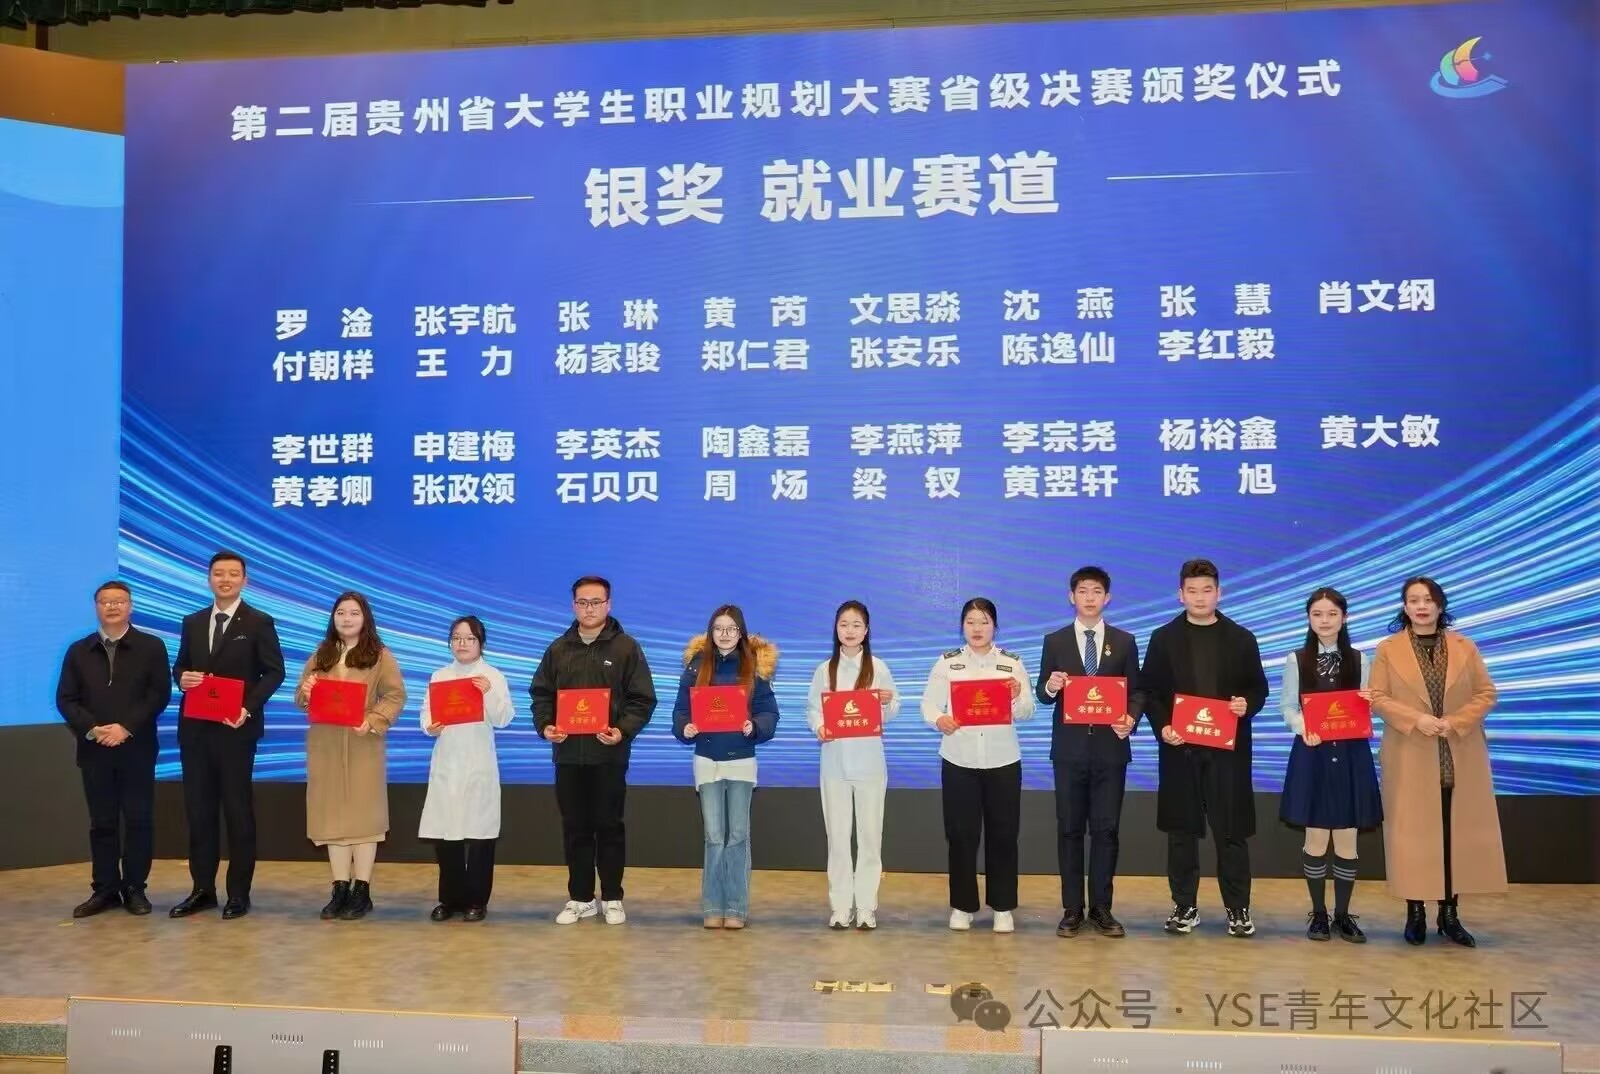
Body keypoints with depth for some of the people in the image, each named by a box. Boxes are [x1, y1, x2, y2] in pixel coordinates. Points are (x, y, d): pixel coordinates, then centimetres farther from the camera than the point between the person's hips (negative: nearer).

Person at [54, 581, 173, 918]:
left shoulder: (151, 647, 4)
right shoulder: (78, 650, 11)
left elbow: (160, 694, -4)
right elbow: (65, 699, 4)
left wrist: (127, 727, -15)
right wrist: (92, 729, -12)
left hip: (137, 748, -2)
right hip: (94, 749, 2)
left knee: (138, 820, 1)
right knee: (101, 822, 7)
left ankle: (135, 888, 10)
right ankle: (105, 889, 13)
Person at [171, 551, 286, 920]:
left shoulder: (259, 623, -2)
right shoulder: (192, 622, 13)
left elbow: (274, 671, -6)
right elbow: (180, 665, 17)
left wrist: (248, 708, -19)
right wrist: (182, 677, -8)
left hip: (236, 729, -5)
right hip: (195, 728, 5)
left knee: (238, 809, 2)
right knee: (198, 809, 8)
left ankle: (239, 893, 8)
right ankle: (202, 889, 17)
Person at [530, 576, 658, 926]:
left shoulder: (626, 648, -1)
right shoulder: (559, 649, 9)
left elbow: (643, 699, -4)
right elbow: (541, 693, 12)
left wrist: (623, 730, -19)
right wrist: (545, 725, -6)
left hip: (609, 755, -3)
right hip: (568, 754, 3)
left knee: (609, 827, 4)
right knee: (575, 828, 9)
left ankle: (612, 898, 16)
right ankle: (580, 898, 19)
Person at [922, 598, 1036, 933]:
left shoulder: (1012, 663, 5)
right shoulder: (947, 662, 4)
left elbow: (1028, 711, -3)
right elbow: (928, 704, -2)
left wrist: (1016, 698, -25)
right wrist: (939, 720, -23)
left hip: (1003, 761, 0)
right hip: (959, 761, 0)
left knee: (1003, 834, 4)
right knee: (961, 835, 3)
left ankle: (1003, 908, 16)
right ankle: (962, 906, 16)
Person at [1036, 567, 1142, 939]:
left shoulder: (1124, 642, 6)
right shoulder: (1055, 641, 5)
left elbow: (1136, 691, 6)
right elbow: (1043, 695, 4)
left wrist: (1131, 718, -14)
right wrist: (1050, 686, -19)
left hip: (1110, 748, 0)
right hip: (1069, 748, 0)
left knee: (1106, 829, 3)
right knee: (1069, 829, 4)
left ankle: (1101, 909, 13)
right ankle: (1072, 909, 12)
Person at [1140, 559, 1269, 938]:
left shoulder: (1241, 639, 6)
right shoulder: (1163, 638, 5)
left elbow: (1259, 688, 8)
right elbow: (1149, 692, 4)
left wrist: (1247, 705, -14)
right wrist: (1161, 727, -11)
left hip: (1228, 748, 0)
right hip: (1180, 748, 0)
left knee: (1231, 831, 2)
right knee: (1181, 831, 5)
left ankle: (1238, 908, 13)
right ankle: (1184, 906, 15)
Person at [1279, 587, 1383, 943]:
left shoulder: (1359, 659, 6)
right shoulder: (1296, 660, 1)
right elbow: (1288, 707, 0)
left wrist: (1368, 703, -14)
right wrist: (1304, 729, -19)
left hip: (1351, 755, 2)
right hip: (1312, 754, -2)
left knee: (1347, 838, 4)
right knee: (1316, 837, 3)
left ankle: (1343, 914, 15)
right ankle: (1318, 913, 15)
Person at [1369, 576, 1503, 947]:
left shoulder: (1465, 648, 7)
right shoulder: (1388, 649, 2)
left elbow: (1486, 693, 4)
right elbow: (1378, 698, -3)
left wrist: (1455, 722, -12)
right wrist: (1416, 719, -17)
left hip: (1460, 758, 2)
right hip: (1410, 759, -2)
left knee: (1458, 834, 3)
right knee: (1413, 834, 0)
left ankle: (1449, 914, 12)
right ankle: (1416, 912, 8)